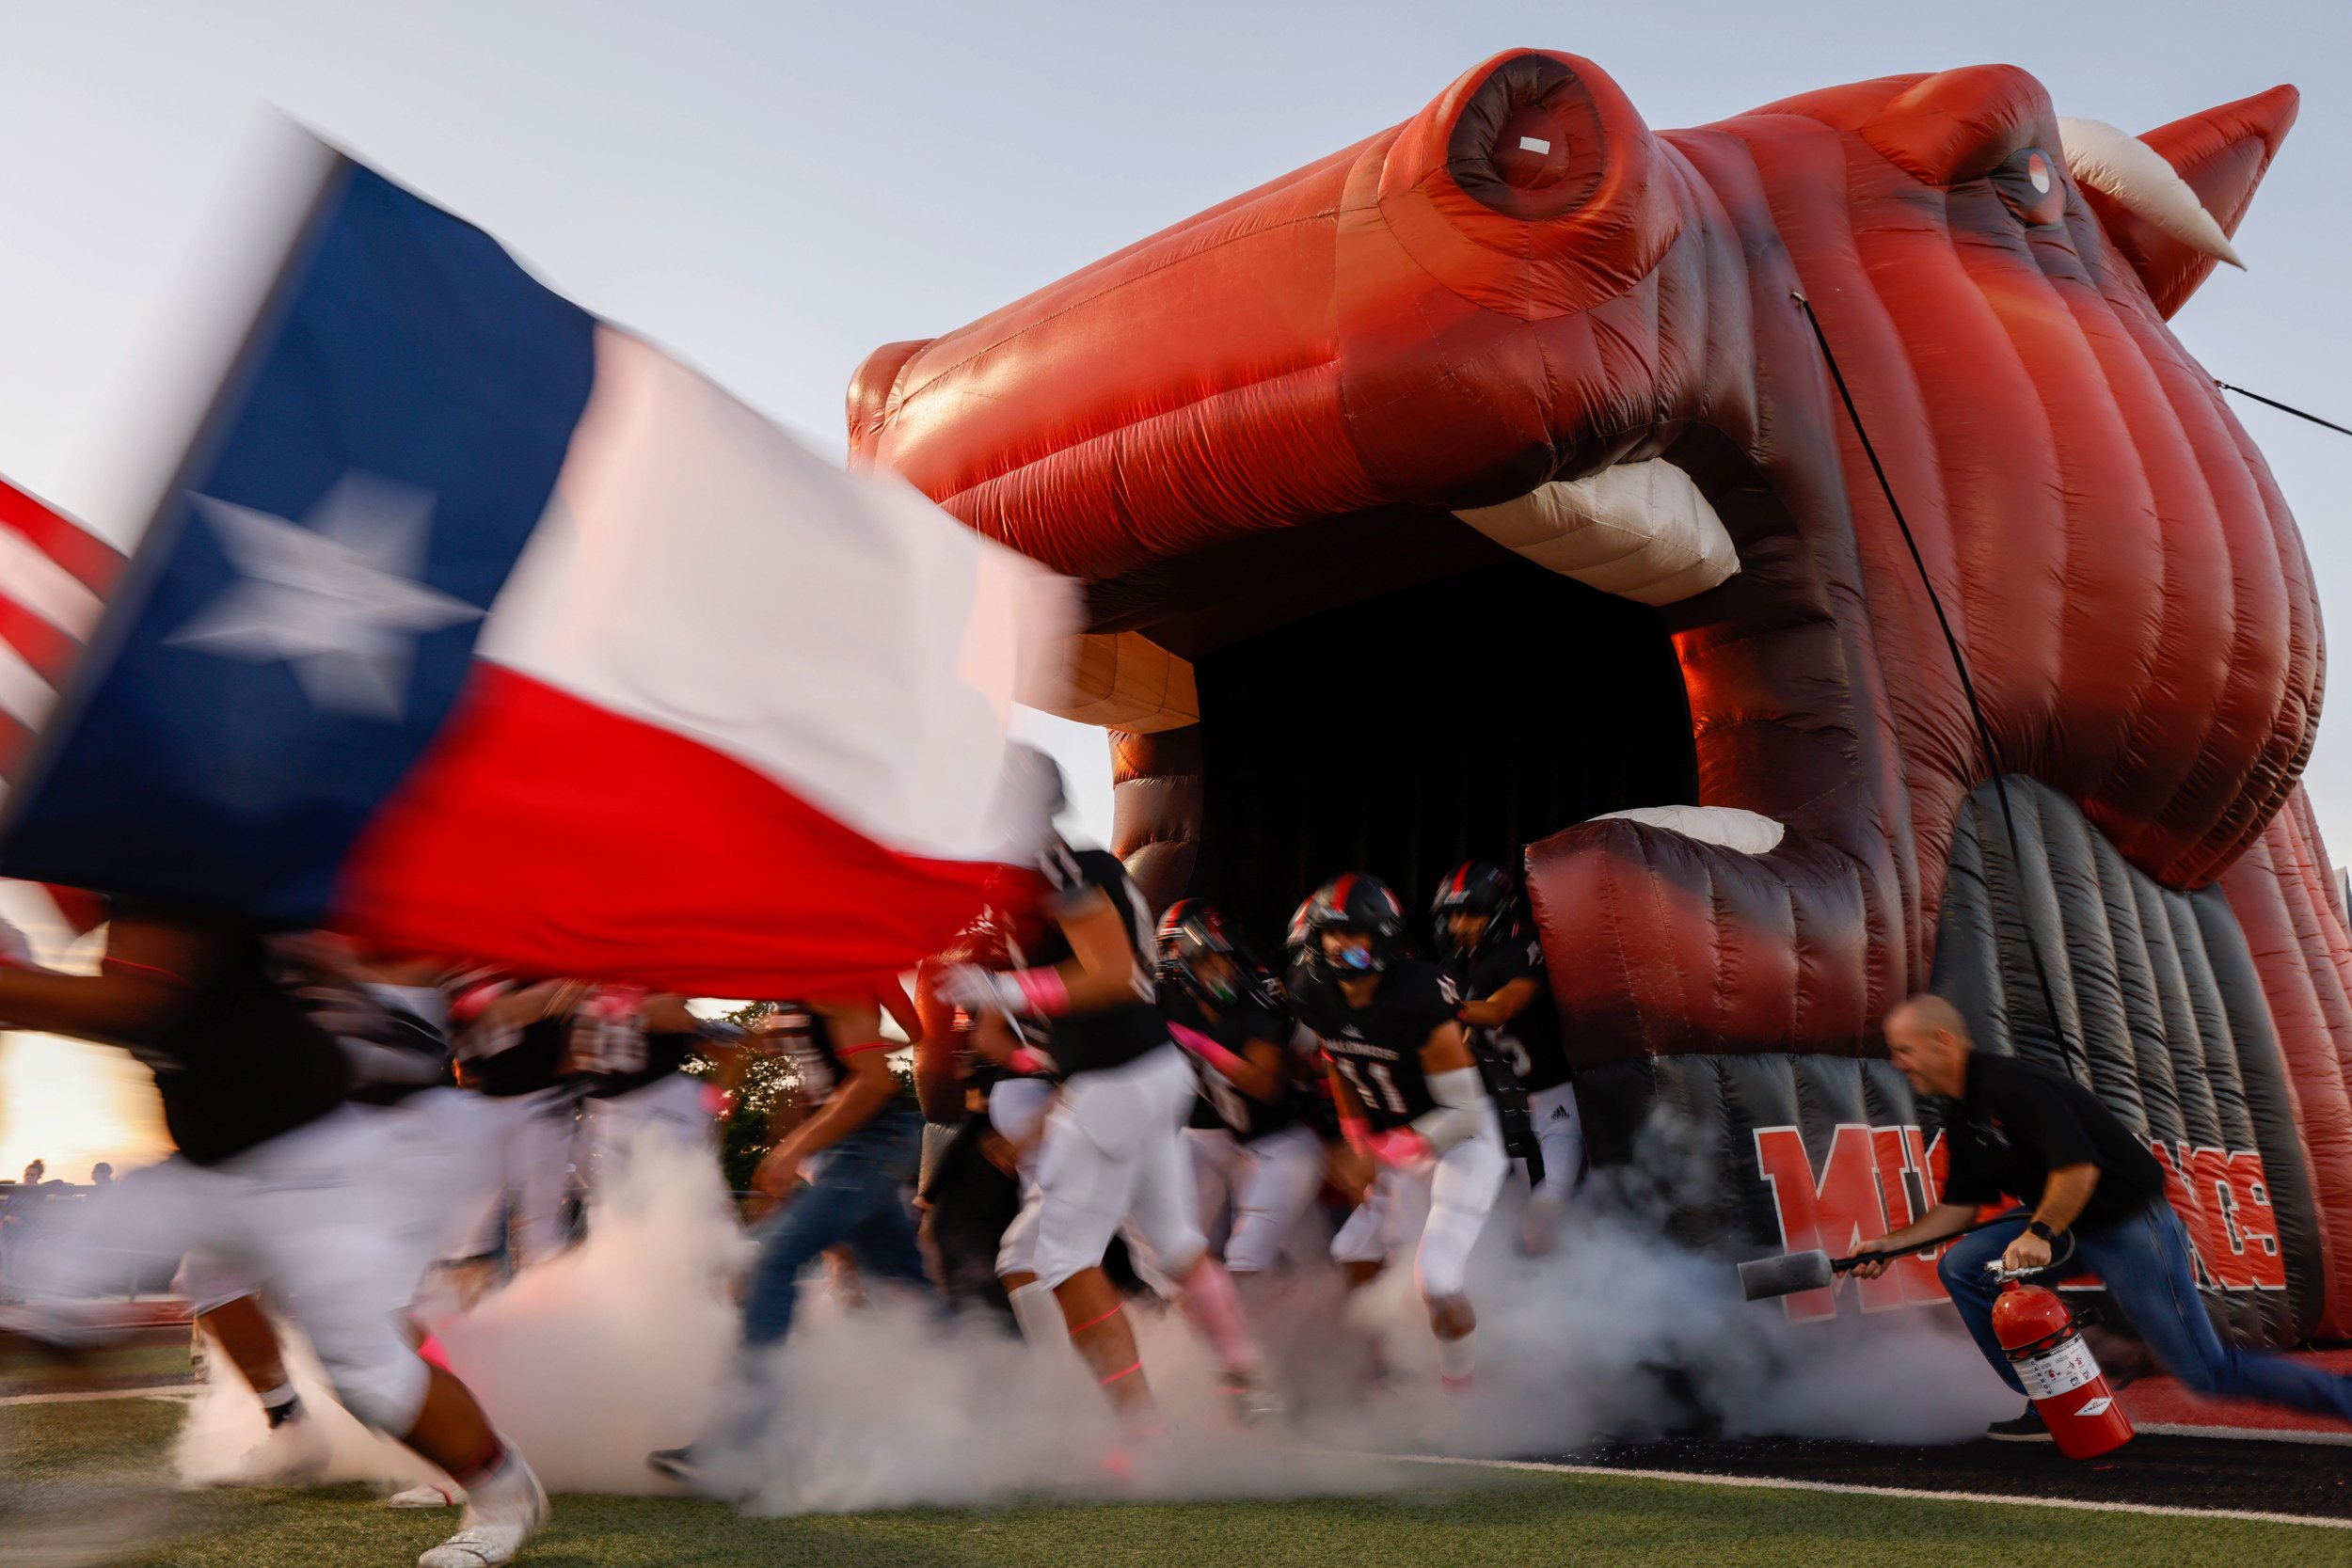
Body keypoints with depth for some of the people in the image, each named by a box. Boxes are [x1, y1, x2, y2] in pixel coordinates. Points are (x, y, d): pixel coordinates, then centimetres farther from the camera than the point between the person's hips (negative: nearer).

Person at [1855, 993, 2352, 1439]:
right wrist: (1893, 1244, 0)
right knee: (1962, 1267, -4)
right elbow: (1959, 1205, 9)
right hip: (2062, 1224, 9)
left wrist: (2039, 1233, -32)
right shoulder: (1962, 1117, 5)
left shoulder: (2011, 1085, -23)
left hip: (2129, 1224, -9)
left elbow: (2079, 1168, -30)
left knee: (2209, 1371, -5)